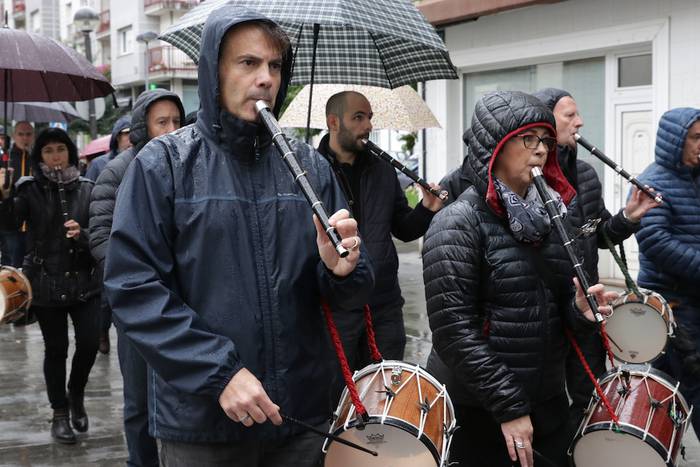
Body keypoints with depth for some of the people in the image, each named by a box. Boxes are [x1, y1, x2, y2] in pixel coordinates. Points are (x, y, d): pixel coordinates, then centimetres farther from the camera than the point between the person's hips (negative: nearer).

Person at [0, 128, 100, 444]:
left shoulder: (86, 189, 2)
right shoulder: (30, 190, -3)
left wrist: (83, 235, -19)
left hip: (83, 280, 2)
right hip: (45, 284, -1)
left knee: (89, 343, -2)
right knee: (56, 348, 6)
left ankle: (76, 395, 27)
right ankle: (60, 413, 24)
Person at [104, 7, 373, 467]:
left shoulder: (309, 166, 5)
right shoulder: (164, 163, -4)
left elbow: (347, 296, 7)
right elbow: (133, 287, -10)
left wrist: (341, 270, -16)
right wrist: (219, 373, -18)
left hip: (304, 413, 3)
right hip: (201, 418, -3)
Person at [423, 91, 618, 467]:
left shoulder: (548, 217, 9)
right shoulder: (458, 224, -13)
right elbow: (454, 331, -18)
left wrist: (579, 309, -6)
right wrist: (508, 407, -18)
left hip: (548, 404, 7)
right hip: (475, 412, -6)